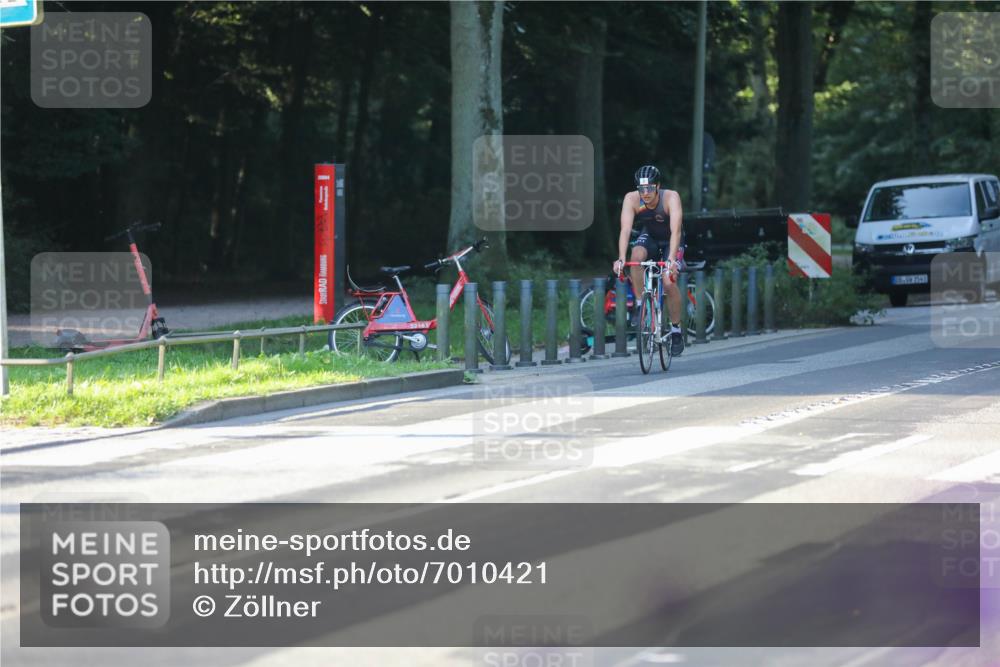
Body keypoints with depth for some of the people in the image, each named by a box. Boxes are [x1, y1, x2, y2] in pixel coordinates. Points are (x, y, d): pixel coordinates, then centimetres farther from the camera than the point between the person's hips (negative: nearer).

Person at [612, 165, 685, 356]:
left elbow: (676, 231, -42)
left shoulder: (671, 198, -33)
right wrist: (621, 259, -49)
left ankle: (676, 330, -1)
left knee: (669, 283, -21)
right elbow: (625, 229, -35)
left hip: (670, 241, -2)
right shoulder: (631, 199, -27)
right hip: (649, 237, 2)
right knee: (636, 256, -32)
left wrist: (671, 259, -56)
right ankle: (640, 304, -16)